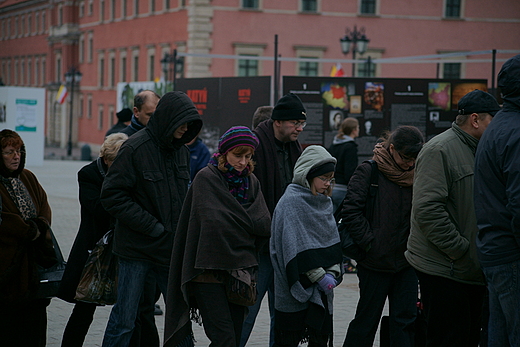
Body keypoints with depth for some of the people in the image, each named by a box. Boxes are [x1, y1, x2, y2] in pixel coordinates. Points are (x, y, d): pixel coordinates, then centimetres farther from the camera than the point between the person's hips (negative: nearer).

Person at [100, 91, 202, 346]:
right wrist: (152, 227, -16)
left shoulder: (181, 150, 9)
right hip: (137, 248, -6)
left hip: (171, 248, 6)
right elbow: (112, 195, -14)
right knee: (124, 319, 1)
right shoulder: (135, 148, -12)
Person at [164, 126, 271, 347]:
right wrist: (248, 221, -5)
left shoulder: (251, 182, 12)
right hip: (210, 270, -6)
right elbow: (214, 222, -17)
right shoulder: (206, 178, -6)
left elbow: (265, 225, 2)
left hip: (239, 271, 6)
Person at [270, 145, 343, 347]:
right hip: (294, 290, -7)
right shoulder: (291, 202, -13)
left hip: (321, 292, 7)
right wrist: (320, 277, -17)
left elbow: (333, 241, 12)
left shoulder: (325, 202, 12)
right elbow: (295, 247, -18)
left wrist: (331, 273, -4)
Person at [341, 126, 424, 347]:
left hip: (405, 262, 5)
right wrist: (371, 244, -15)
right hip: (375, 263, -5)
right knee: (367, 321, 4)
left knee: (405, 320, 6)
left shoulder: (415, 176, 7)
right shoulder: (368, 172, -7)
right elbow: (351, 212, -12)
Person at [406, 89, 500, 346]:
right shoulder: (440, 150, -13)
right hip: (443, 270, -9)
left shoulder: (477, 151, 16)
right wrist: (461, 251, -20)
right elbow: (428, 209, -22)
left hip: (473, 273, 9)